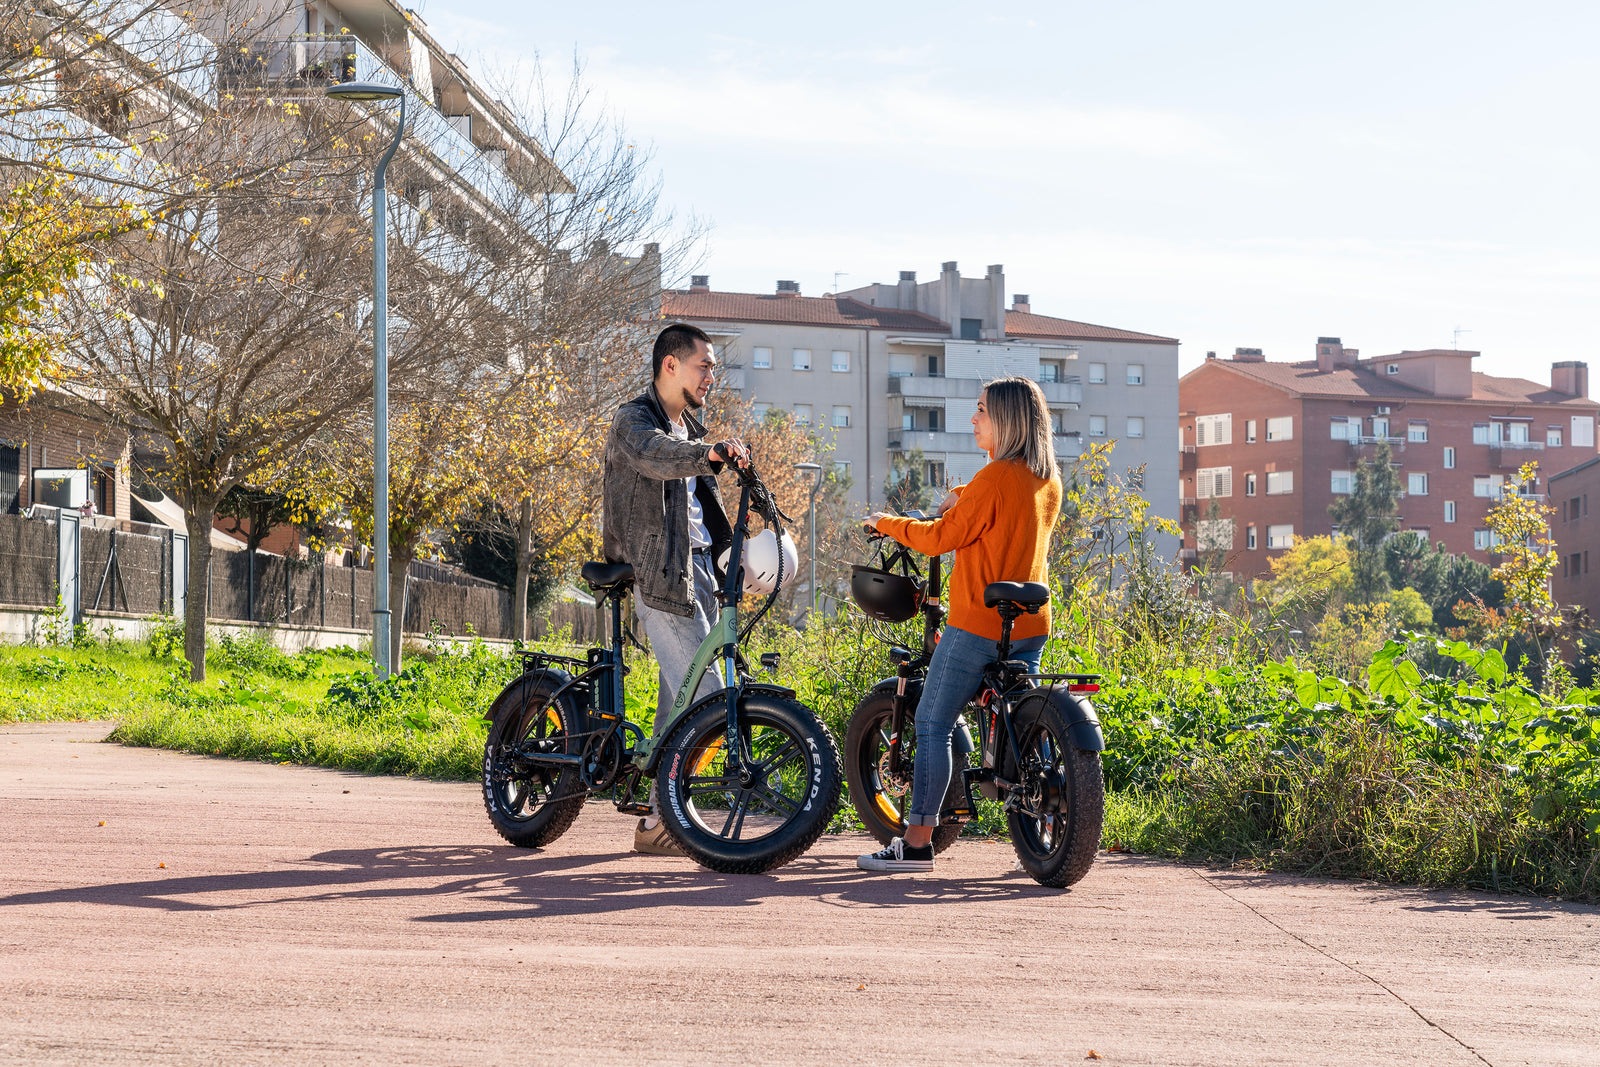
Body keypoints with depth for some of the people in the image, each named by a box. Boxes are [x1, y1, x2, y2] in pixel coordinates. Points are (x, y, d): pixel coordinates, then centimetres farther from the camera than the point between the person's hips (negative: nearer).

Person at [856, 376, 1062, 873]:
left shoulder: (994, 480, -17)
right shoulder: (1049, 481, 9)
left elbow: (940, 539, -14)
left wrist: (885, 523, 0)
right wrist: (963, 497, 19)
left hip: (978, 625, -8)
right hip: (1033, 627, 8)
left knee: (932, 725, -2)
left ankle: (917, 844, -3)